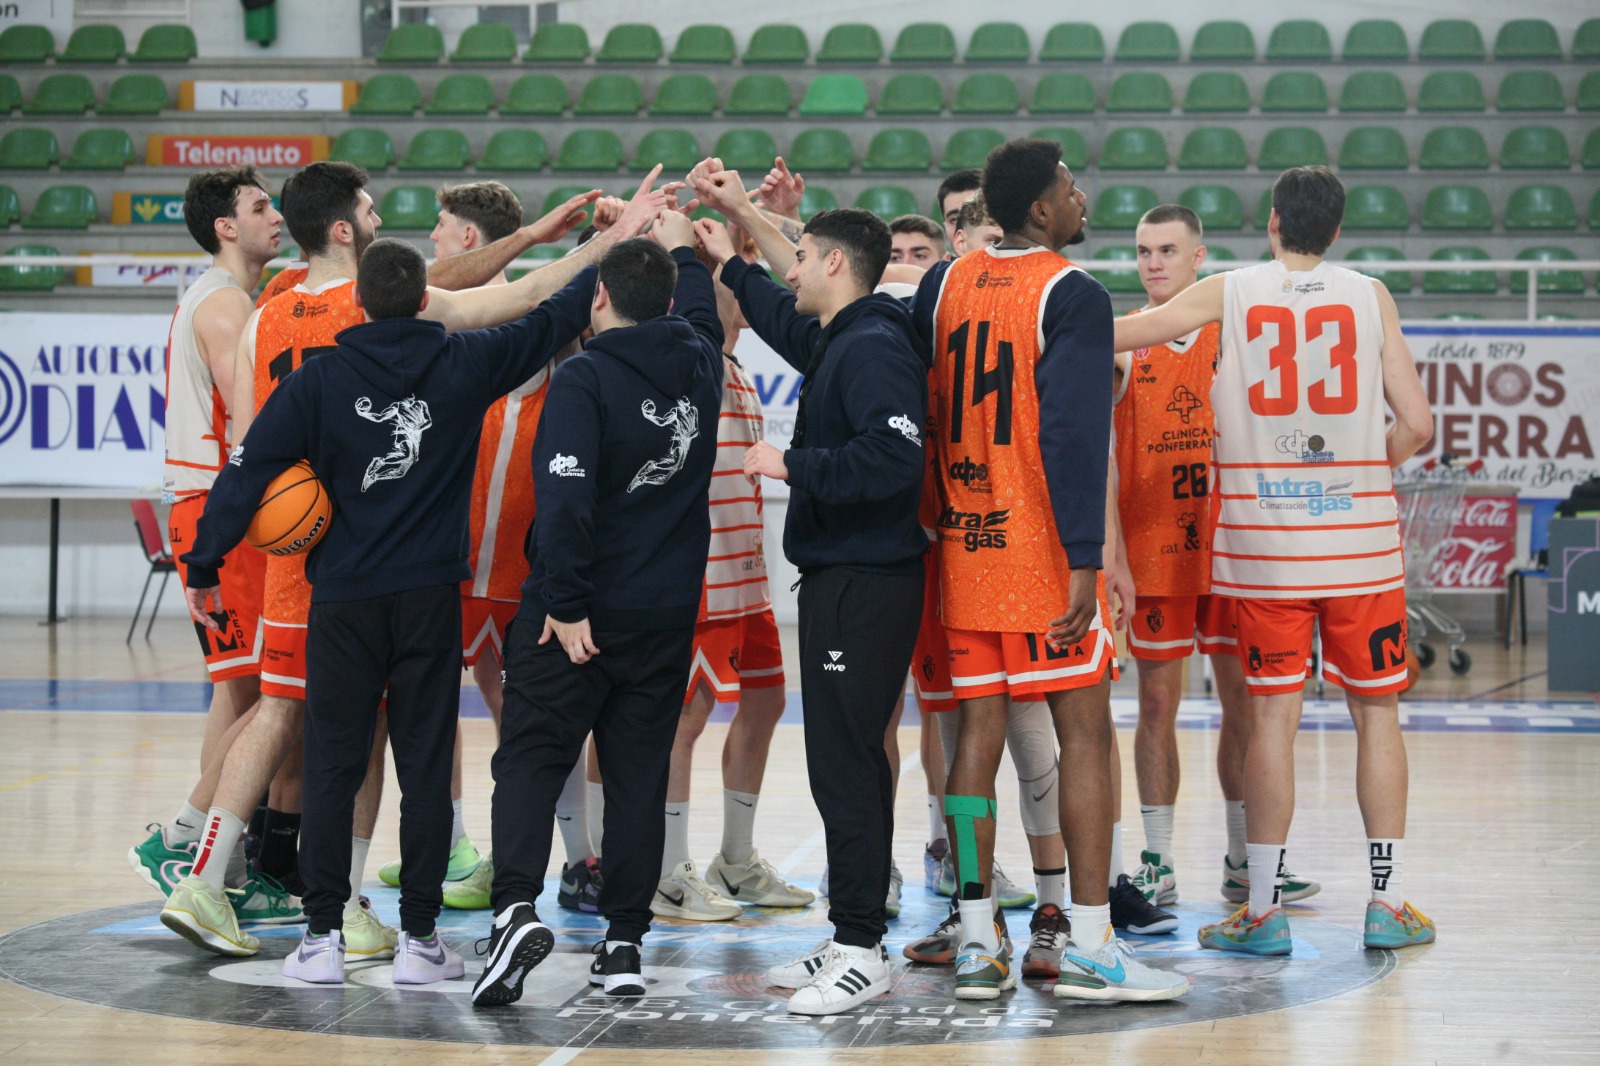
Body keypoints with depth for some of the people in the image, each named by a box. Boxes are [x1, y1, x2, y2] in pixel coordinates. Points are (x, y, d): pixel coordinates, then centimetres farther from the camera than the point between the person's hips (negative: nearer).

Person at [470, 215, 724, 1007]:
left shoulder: (586, 378, -14)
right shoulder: (697, 367, 4)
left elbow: (565, 497, -23)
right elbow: (703, 313, 30)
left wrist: (567, 602, -20)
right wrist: (681, 249, 46)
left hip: (577, 614, -5)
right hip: (667, 614, 5)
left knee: (530, 760, 1)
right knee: (639, 773, 9)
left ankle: (517, 906, -18)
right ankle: (625, 941, 9)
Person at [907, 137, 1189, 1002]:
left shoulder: (943, 284, 9)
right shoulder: (1072, 296, -11)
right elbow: (1074, 435, -18)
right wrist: (1084, 560, -18)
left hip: (961, 541, 6)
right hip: (1039, 546, -6)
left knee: (978, 729, 8)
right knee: (1084, 733, -1)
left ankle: (978, 945, 8)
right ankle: (1089, 948, -3)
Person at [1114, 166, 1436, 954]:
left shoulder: (1228, 293, 1)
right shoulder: (1369, 297, 3)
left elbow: (1109, 335, 1)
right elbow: (1416, 424, -2)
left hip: (1264, 539, 0)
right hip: (1360, 538, 0)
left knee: (1272, 716, 3)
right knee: (1375, 710, 9)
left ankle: (1263, 910, 7)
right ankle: (1388, 903, 11)